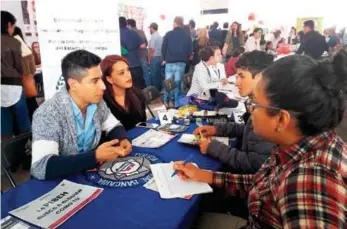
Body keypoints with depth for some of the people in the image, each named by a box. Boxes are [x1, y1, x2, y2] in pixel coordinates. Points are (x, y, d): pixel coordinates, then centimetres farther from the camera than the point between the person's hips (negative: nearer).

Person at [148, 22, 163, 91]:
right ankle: (159, 89, 18)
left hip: (154, 58, -8)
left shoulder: (153, 37, -13)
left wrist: (149, 60, -10)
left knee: (154, 76, -2)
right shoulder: (160, 36, 12)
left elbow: (151, 50, -17)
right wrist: (162, 58, 18)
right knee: (159, 75, 12)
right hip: (160, 57, 8)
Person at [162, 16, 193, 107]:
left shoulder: (168, 34, -1)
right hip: (181, 63, 1)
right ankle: (177, 102, 7)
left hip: (170, 62, -1)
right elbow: (190, 51, 3)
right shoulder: (187, 36, 3)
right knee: (178, 83, 5)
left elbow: (163, 48, -1)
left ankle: (166, 102, 15)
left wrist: (164, 59, 12)